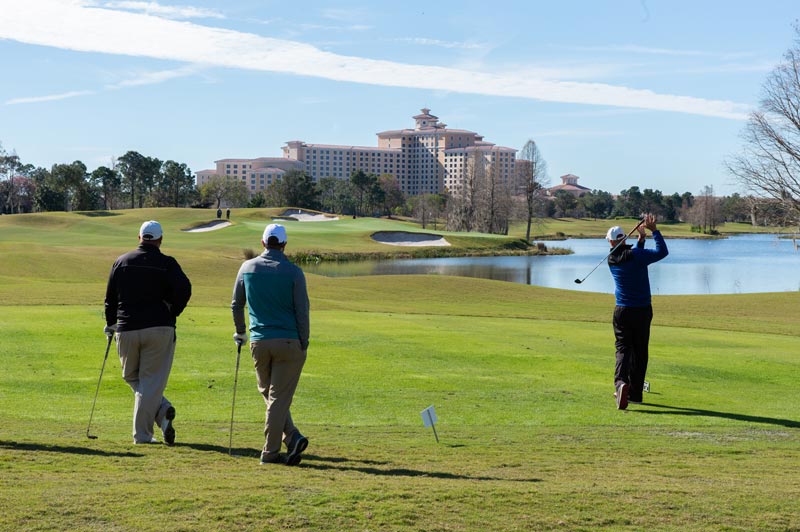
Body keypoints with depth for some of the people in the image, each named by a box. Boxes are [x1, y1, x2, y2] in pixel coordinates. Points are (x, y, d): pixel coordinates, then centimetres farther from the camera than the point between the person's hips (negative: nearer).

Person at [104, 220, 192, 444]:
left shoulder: (121, 261, 8)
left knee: (132, 377, 15)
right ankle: (142, 434, -5)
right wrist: (171, 313, 1)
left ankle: (161, 409, -4)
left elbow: (110, 297, 11)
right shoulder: (166, 263, -1)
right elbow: (184, 289, -15)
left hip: (127, 330, 2)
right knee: (152, 381, 2)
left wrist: (110, 323, 25)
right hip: (159, 329, -2)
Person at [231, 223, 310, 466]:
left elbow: (236, 305, 11)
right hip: (288, 342, -2)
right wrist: (304, 345, 3)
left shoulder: (247, 268, 3)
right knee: (280, 397, 1)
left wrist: (240, 332, 27)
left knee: (268, 394, 15)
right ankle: (270, 452, 1)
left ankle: (292, 437, 2)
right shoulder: (293, 272, -5)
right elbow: (302, 312, -6)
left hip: (259, 342, 2)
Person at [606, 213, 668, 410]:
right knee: (640, 351, 9)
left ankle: (621, 383, -27)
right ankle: (635, 393, 13)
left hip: (622, 311, 2)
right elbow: (662, 252, -7)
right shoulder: (635, 255, -12)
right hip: (642, 310, -2)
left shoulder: (612, 259, 1)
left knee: (623, 348, 1)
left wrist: (641, 238, 10)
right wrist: (654, 230, -5)